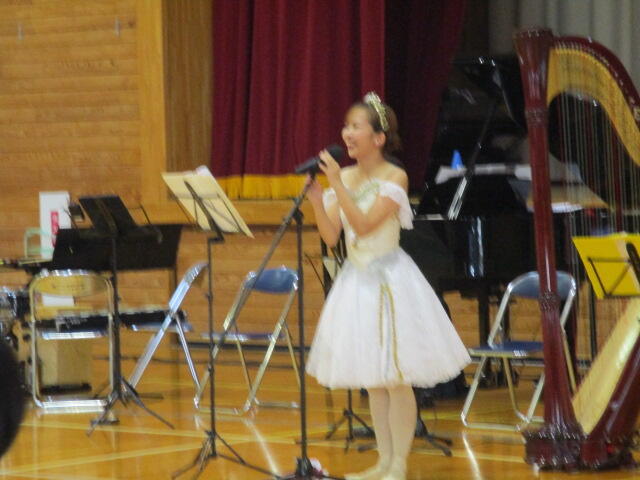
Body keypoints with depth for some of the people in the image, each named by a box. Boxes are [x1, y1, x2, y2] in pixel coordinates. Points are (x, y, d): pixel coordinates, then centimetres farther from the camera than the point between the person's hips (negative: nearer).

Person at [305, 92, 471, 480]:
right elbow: (331, 236, 1)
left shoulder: (394, 178, -11)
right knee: (372, 379, 10)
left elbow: (364, 225, -22)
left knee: (395, 378, -4)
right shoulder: (344, 177, 6)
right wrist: (316, 197, -13)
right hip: (357, 279, 7)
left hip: (389, 281, -6)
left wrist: (337, 184, -24)